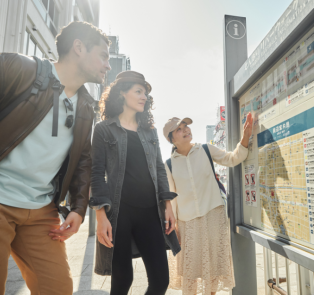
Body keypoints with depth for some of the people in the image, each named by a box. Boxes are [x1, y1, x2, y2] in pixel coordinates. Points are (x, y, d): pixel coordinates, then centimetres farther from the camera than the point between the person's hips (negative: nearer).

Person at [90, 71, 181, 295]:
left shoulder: (150, 130, 17)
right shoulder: (104, 129, 4)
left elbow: (159, 168, 14)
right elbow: (97, 173, -3)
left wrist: (167, 205, 6)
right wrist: (101, 215, -12)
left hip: (150, 212, 4)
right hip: (119, 212, -4)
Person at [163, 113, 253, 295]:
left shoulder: (206, 150, -1)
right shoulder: (169, 164, -2)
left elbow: (233, 159, -2)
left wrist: (245, 138, -18)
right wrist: (172, 225, 4)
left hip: (214, 214, 1)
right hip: (187, 220, 0)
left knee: (214, 261, 13)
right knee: (189, 266, 9)